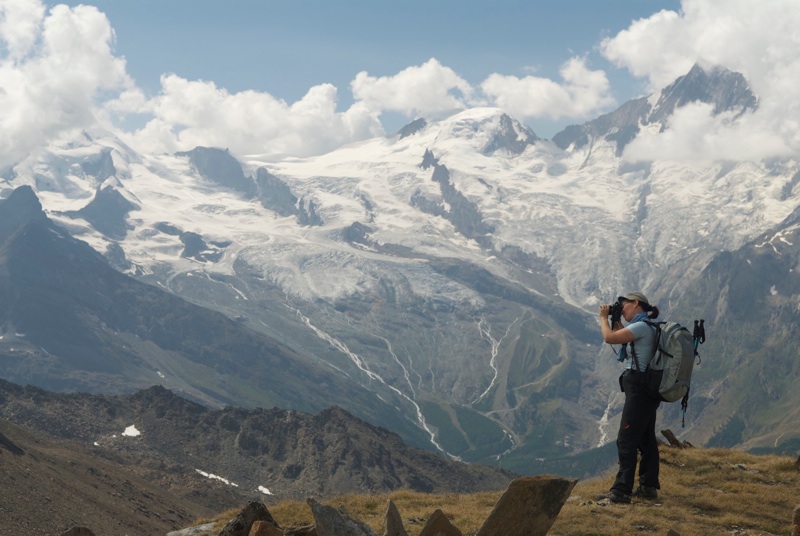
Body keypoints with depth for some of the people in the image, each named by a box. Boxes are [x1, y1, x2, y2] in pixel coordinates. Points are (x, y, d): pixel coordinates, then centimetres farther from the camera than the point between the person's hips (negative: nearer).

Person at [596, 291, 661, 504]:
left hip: (639, 388, -10)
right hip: (648, 389, 10)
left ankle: (621, 491, -12)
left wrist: (604, 317, -5)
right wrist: (616, 325, 15)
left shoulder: (641, 326, -16)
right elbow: (619, 338, 26)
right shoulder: (647, 327, 15)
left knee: (626, 440, -10)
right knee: (646, 439, 15)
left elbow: (609, 338, -21)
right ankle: (648, 486, 22)